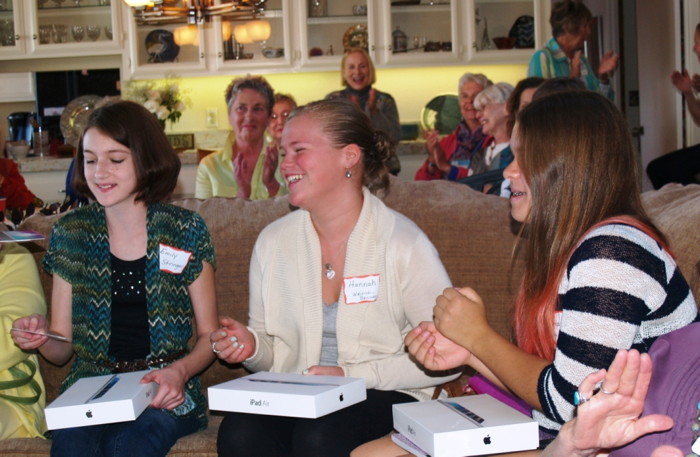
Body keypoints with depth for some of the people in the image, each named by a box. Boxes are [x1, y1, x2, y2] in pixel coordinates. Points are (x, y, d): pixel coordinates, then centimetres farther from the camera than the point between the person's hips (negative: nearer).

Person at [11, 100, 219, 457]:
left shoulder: (186, 231, 2)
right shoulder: (70, 233, 8)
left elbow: (208, 336, 6)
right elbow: (62, 349, 12)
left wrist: (180, 371, -15)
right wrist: (42, 337, -11)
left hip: (164, 392, -1)